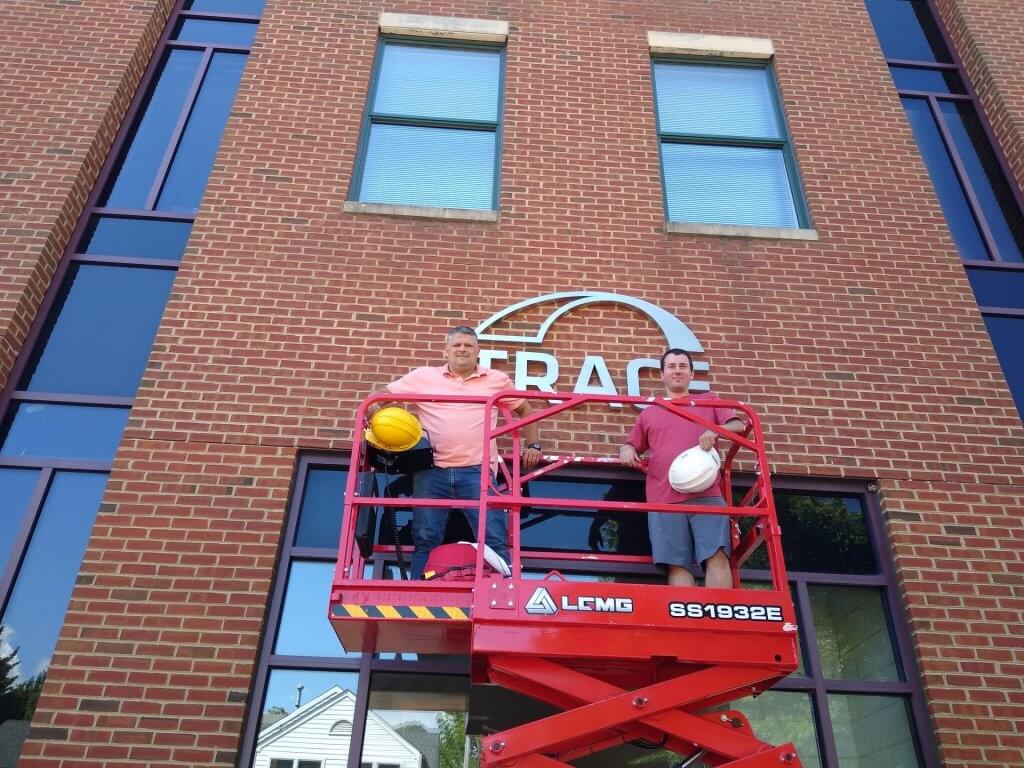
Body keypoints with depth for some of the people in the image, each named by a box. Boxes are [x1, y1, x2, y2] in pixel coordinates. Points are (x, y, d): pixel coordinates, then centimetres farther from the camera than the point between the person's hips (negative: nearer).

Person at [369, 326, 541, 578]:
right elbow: (381, 397, 14)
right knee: (425, 540, -2)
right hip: (432, 472, 0)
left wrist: (533, 445, 17)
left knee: (495, 540, -8)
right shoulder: (423, 376, 13)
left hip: (477, 472, 0)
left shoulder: (498, 380, 15)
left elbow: (525, 409, 27)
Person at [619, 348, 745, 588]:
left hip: (707, 494, -1)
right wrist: (626, 450, 3)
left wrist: (716, 430, -9)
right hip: (664, 499, 1)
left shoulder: (708, 401, 24)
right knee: (678, 564, -10)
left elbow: (739, 426, 14)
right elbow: (632, 445, 29)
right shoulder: (649, 413, 27)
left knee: (717, 556, -17)